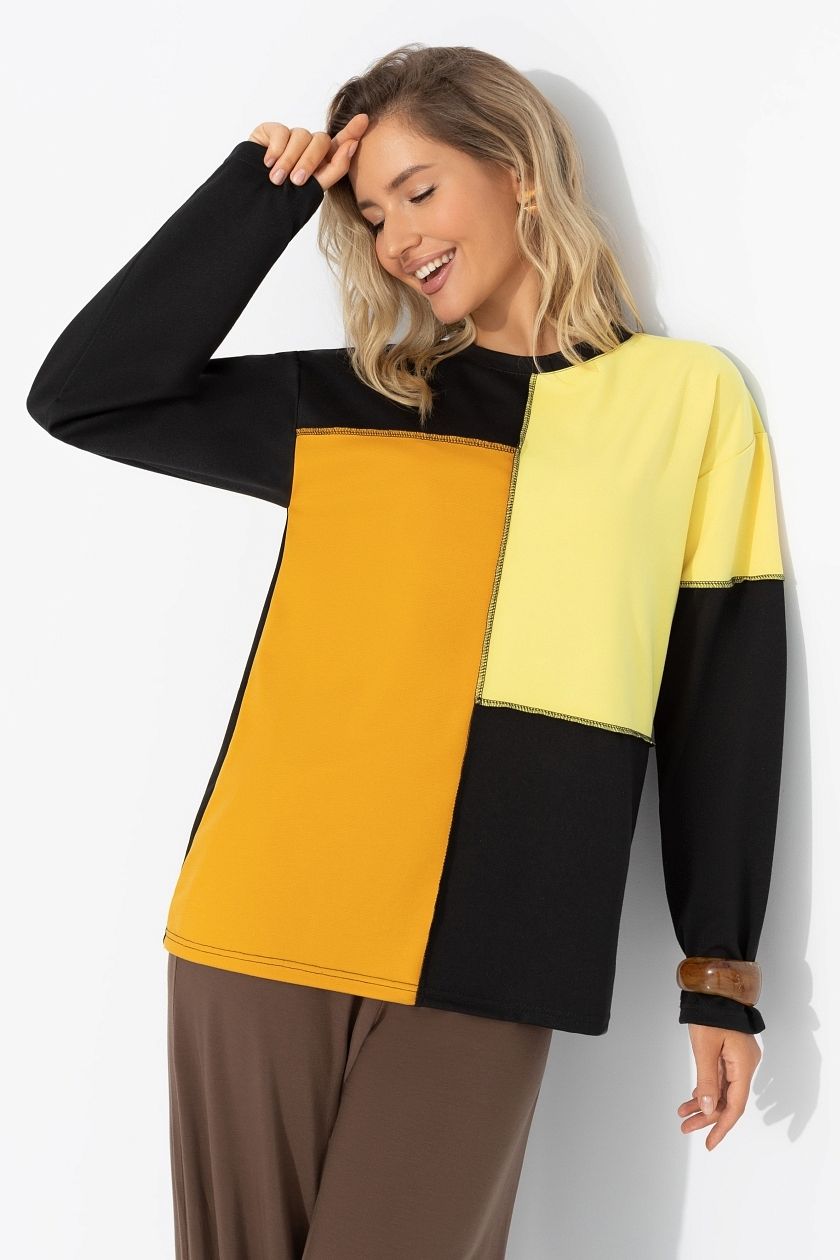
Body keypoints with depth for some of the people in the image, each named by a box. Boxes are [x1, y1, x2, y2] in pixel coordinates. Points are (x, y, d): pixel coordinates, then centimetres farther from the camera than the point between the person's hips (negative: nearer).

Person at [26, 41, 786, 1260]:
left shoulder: (690, 397, 6)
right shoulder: (337, 401, 13)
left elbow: (726, 692, 6)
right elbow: (83, 396, 6)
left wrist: (722, 970, 7)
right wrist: (265, 191, 5)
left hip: (480, 953, -2)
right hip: (267, 921, 3)